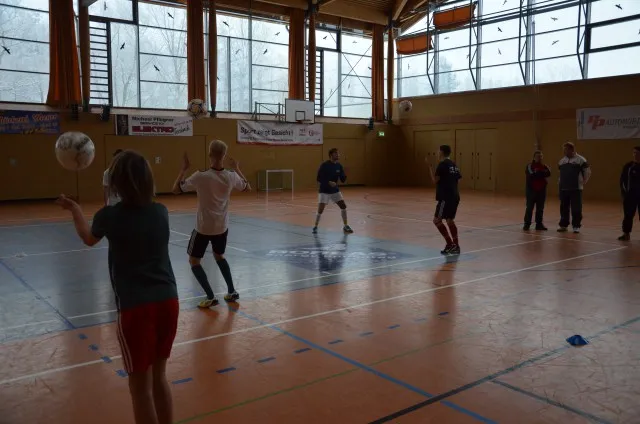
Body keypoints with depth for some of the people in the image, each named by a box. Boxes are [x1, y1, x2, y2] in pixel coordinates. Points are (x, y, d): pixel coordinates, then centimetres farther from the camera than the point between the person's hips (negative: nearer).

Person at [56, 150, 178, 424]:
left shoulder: (109, 216, -7)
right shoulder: (161, 212, 2)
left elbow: (88, 238, 18)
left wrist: (74, 209, 34)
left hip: (135, 306, -4)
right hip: (168, 300, 5)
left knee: (140, 386, 9)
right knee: (159, 377, 20)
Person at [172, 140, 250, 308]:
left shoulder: (201, 176, -20)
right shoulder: (231, 176, -8)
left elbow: (176, 189, -8)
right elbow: (247, 187, 13)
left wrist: (184, 168, -2)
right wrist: (236, 168, 20)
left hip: (204, 227, -4)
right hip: (222, 226, 5)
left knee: (194, 261, 12)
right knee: (219, 257, 27)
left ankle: (210, 297, 4)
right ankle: (232, 292, 24)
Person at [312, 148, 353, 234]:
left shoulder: (339, 166, 0)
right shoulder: (324, 165, -16)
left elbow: (342, 180, 1)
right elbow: (319, 179, -18)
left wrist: (345, 176, -21)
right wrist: (329, 182, -30)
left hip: (335, 190, 5)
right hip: (324, 191, -5)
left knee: (343, 206, -2)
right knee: (320, 210, -11)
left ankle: (345, 226, 10)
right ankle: (315, 227, 9)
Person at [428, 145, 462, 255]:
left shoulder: (442, 164, -11)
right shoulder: (453, 164, 14)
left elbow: (435, 180, -14)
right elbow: (458, 177, 17)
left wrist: (430, 166, -9)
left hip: (446, 197, -9)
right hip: (455, 196, 9)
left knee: (437, 220, -3)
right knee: (450, 220, 15)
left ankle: (450, 244, -6)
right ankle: (455, 246, 14)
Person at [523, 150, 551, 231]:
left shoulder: (544, 166, 8)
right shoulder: (530, 166, -3)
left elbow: (548, 173, -13)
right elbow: (532, 175, -21)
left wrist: (537, 173, -19)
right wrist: (542, 173, -13)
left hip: (541, 190, 4)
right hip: (531, 189, -4)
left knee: (540, 208, 7)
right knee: (529, 207, -1)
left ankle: (539, 224, 15)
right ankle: (527, 224, 7)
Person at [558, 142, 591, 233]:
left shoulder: (580, 160, -5)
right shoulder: (562, 161, 12)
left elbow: (588, 171, -1)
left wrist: (583, 182, -4)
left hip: (576, 189, -5)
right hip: (563, 188, 5)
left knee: (576, 209, -3)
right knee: (564, 208, 10)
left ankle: (576, 226, 5)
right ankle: (563, 225, 19)